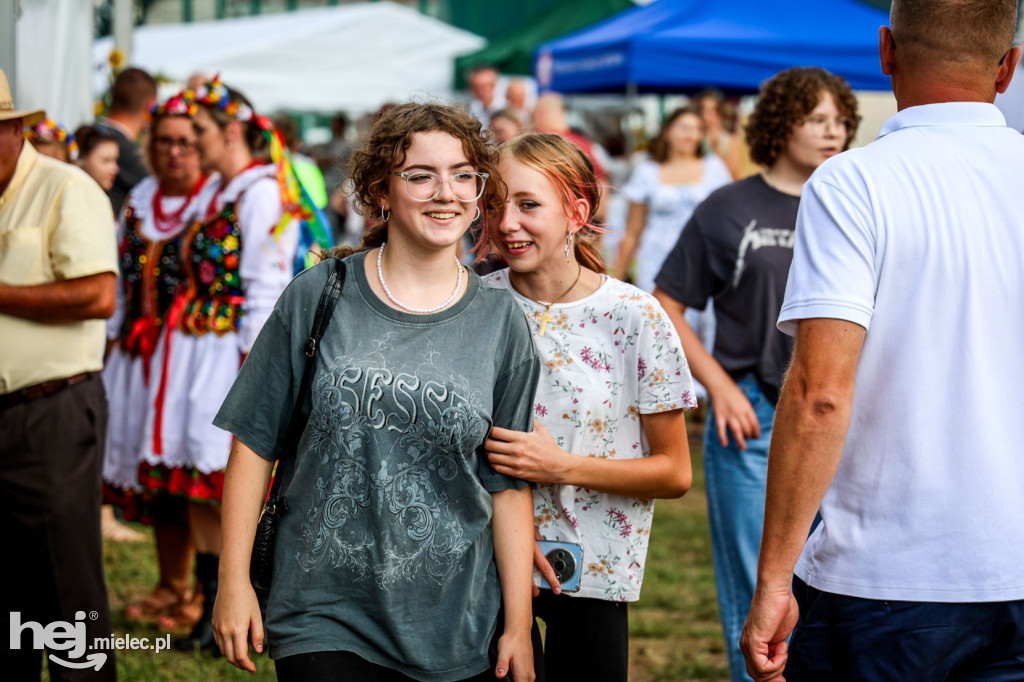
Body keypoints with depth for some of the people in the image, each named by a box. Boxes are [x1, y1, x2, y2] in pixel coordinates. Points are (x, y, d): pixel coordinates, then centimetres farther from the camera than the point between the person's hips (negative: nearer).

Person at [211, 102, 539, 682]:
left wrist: (519, 624, 1)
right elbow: (254, 443, 2)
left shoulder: (500, 322, 2)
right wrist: (234, 582, -2)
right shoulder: (319, 297, -2)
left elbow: (509, 485, 3)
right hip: (324, 615, -1)